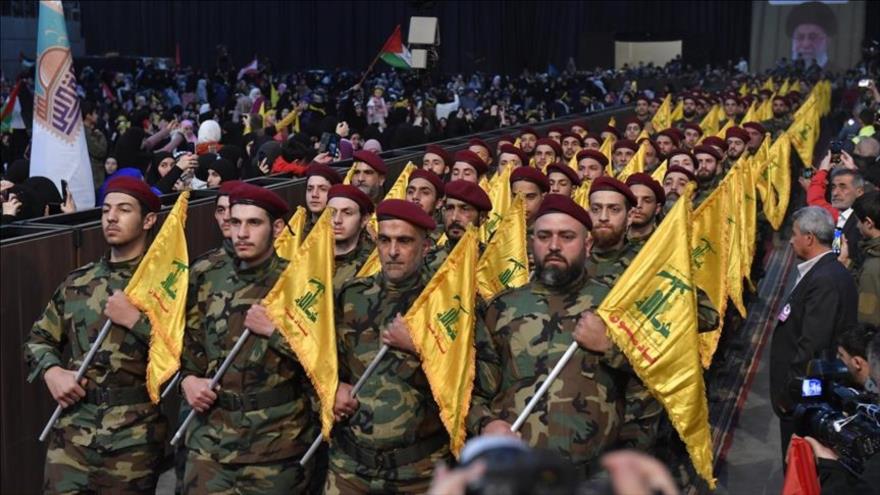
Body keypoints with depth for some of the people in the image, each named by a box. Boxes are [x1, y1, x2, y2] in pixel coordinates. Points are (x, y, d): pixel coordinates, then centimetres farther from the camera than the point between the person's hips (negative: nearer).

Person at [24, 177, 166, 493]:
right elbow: (38, 339, 17)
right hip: (72, 430, 3)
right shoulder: (77, 283, 9)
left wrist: (135, 319, -17)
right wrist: (51, 371, -2)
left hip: (135, 436, -3)